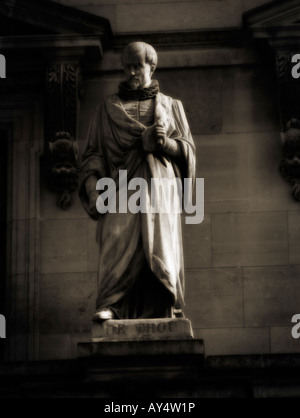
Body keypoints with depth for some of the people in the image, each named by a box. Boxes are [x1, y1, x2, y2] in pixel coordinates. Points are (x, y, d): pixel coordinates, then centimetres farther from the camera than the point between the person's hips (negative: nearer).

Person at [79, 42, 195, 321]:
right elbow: (93, 153, 11)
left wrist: (166, 142, -8)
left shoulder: (171, 106, 20)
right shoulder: (107, 109, 19)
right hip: (121, 188, 0)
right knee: (118, 243, -19)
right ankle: (109, 306, -28)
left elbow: (188, 150, 14)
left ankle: (168, 310, -13)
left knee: (161, 246, -12)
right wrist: (92, 188, -6)